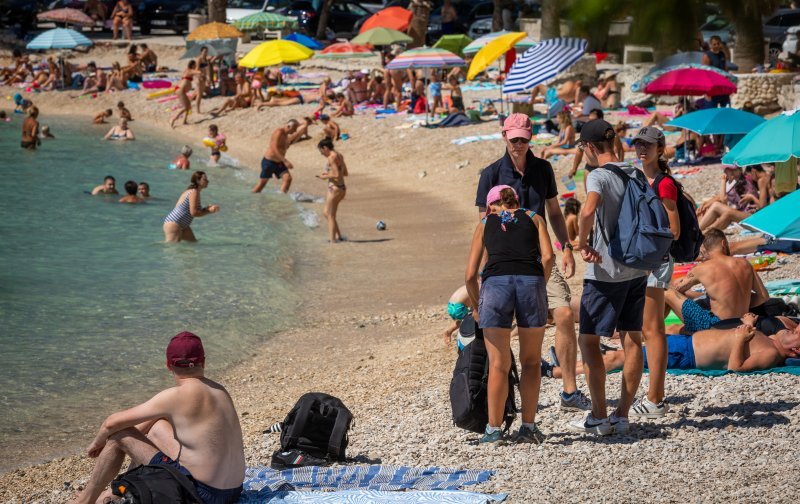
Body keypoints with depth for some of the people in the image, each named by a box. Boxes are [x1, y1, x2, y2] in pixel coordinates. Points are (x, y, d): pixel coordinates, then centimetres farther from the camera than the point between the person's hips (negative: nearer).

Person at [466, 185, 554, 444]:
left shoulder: (485, 224, 26)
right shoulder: (534, 218, 25)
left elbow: (470, 275, 20)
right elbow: (548, 257, 7)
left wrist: (477, 307, 34)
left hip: (495, 283, 0)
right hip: (531, 280, 0)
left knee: (498, 365, 8)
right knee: (530, 362, 13)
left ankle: (494, 429, 7)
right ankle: (528, 428, 12)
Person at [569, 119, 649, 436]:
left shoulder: (598, 176, -13)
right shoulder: (636, 175, 10)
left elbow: (588, 211, -33)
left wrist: (583, 244, -19)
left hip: (606, 272, -7)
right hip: (637, 270, 7)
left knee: (588, 340, 2)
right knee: (632, 340, 8)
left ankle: (599, 417, 3)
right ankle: (622, 415, 12)